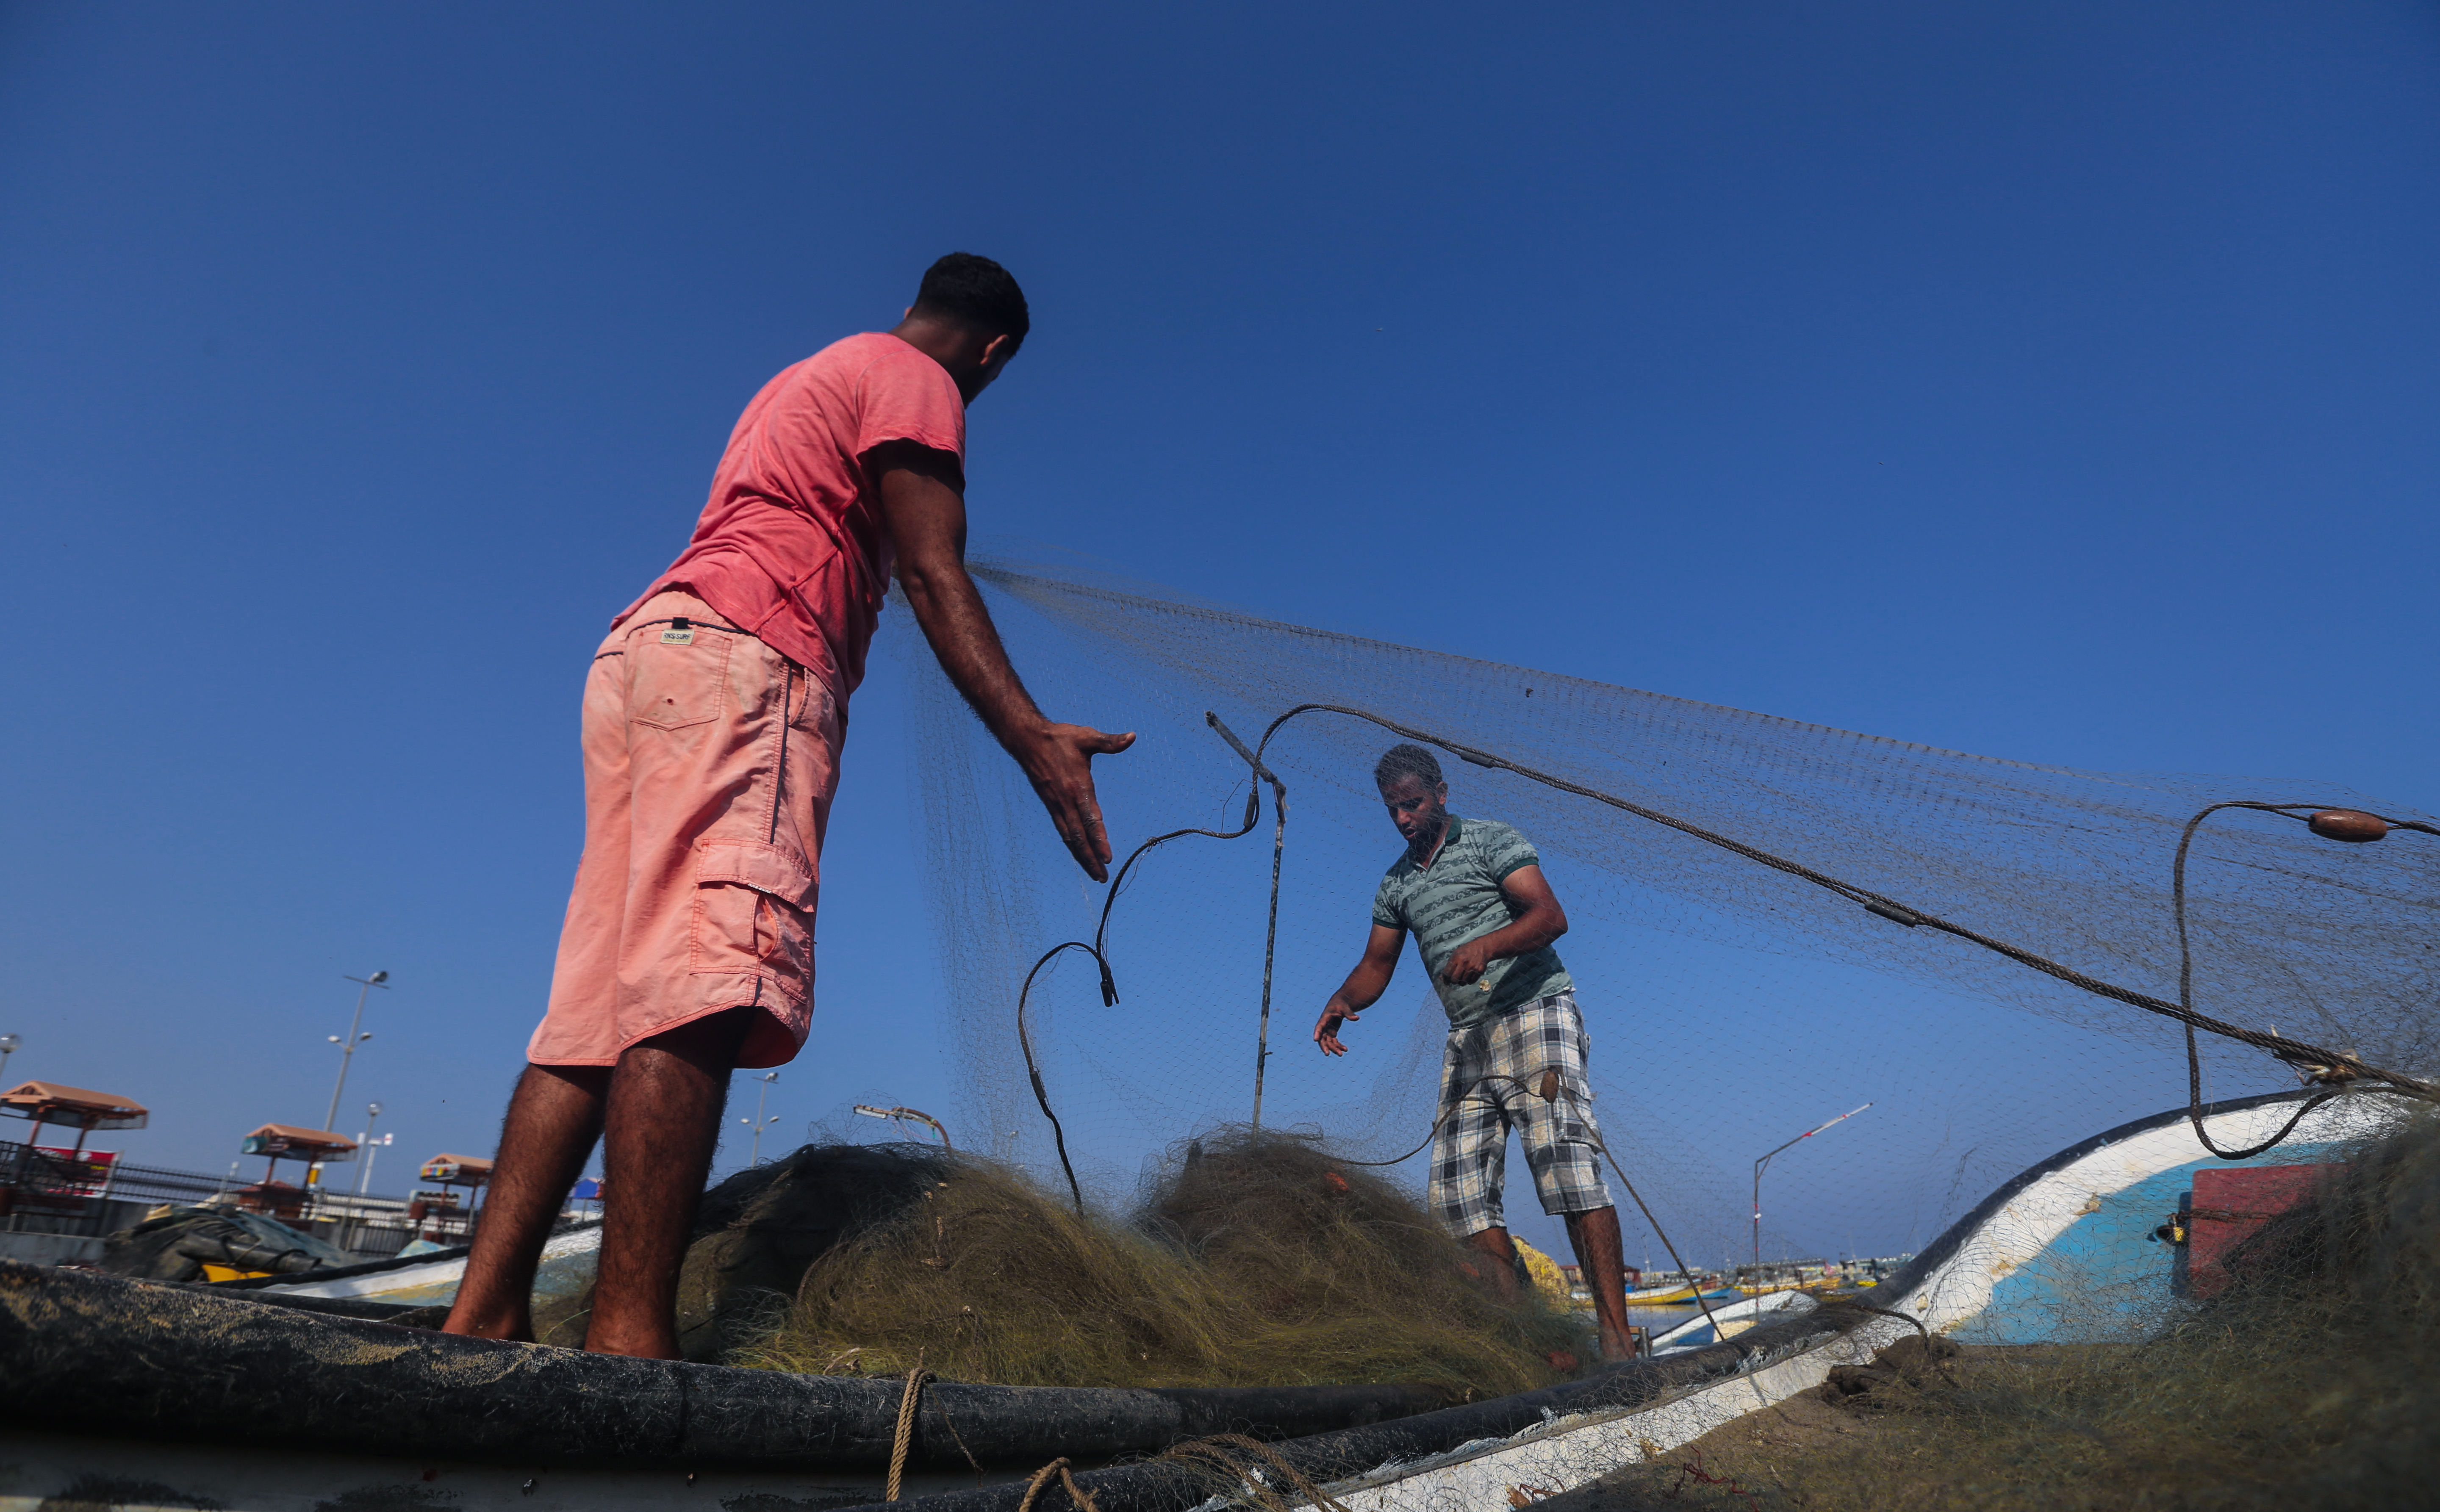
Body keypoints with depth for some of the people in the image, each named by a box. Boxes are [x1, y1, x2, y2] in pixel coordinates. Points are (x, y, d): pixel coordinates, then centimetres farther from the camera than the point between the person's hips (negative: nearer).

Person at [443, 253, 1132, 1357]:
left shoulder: (814, 376, 35)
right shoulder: (916, 381, 6)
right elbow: (932, 575, -8)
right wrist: (1035, 739, -17)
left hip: (640, 653, 10)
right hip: (738, 659, -9)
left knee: (598, 1007, 1)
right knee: (706, 990, -22)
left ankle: (483, 1316, -2)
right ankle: (629, 1334, -28)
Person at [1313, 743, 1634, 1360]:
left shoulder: (1491, 841, 1)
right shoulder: (1396, 883, 18)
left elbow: (1551, 917, -11)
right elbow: (1376, 966, 20)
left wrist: (1486, 944, -29)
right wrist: (1341, 1001, -2)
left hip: (1534, 1013, -6)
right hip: (1467, 1038, 7)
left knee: (1565, 1162, -18)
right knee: (1457, 1192, -2)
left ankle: (1615, 1337, -17)